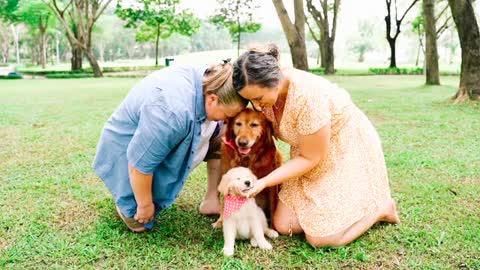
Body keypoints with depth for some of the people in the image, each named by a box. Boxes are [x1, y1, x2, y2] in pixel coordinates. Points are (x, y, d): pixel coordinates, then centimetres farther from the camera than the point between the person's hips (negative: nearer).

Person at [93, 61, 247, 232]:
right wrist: (145, 205, -19)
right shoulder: (172, 112, -42)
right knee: (141, 222, -10)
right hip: (129, 149, -7)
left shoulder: (210, 81, -16)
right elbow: (140, 164, -34)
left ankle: (212, 200, 2)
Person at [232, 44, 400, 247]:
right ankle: (346, 203, 20)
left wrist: (264, 182, -26)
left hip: (347, 154, -7)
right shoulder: (267, 88, -14)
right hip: (308, 154, 7)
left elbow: (311, 158, -24)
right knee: (283, 225, 0)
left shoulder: (308, 97, -36)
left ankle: (381, 208, 14)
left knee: (320, 239, -9)